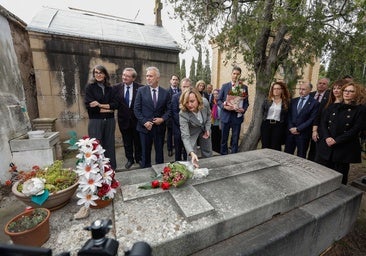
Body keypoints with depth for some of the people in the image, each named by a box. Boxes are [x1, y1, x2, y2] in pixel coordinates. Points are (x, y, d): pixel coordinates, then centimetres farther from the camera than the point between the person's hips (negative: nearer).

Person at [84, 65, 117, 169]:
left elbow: (115, 105, -1)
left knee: (109, 145, 9)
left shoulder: (110, 88, 10)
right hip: (95, 121, -2)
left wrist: (100, 105, -13)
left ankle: (111, 168, 22)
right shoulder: (90, 87, 2)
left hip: (109, 121, 3)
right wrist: (107, 109, -7)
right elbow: (89, 106, -8)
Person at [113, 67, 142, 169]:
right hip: (123, 119, 2)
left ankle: (138, 158, 33)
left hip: (136, 119, -2)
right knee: (127, 141, 14)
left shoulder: (140, 88, -9)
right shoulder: (116, 87, -2)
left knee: (138, 140, 13)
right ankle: (130, 159, 33)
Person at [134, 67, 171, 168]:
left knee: (160, 151, 13)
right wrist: (144, 122, -13)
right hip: (145, 127, -1)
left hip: (160, 127, 1)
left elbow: (168, 109, 4)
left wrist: (162, 119, -12)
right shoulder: (141, 90, 0)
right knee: (145, 152, 11)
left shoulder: (165, 93, 2)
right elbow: (136, 109, -3)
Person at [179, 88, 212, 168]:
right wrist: (192, 153, -53)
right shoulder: (183, 114, -37)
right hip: (192, 133, -3)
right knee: (193, 157, -6)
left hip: (204, 129, 4)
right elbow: (185, 136, -41)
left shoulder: (205, 102, -28)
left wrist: (208, 128, -10)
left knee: (208, 154, 15)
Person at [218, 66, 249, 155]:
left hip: (237, 116, 0)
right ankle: (223, 155, 24)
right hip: (226, 116, 0)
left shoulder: (244, 87, 7)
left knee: (235, 139, 7)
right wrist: (224, 106, -14)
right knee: (224, 138, 8)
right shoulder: (225, 86, 6)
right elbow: (219, 100, 4)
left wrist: (243, 109, -12)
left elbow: (246, 102, 8)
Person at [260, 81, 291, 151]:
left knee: (275, 147, -1)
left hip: (278, 126, -1)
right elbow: (262, 112, 13)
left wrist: (285, 128, -1)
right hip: (266, 124, 1)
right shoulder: (267, 101, 7)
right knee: (265, 146, 3)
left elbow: (286, 117, 3)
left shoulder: (286, 102, 4)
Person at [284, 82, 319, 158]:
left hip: (303, 134, -3)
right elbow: (289, 115, 8)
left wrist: (298, 129, -13)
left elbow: (311, 119, -9)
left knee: (301, 157, 7)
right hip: (291, 132, 4)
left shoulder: (314, 103, -2)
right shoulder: (293, 101, 11)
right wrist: (291, 128, -5)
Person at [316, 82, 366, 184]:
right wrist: (327, 137, -12)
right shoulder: (333, 107, 11)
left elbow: (355, 130, -8)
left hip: (344, 148, -2)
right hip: (326, 146, 3)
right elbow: (323, 122, 3)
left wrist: (336, 140, -15)